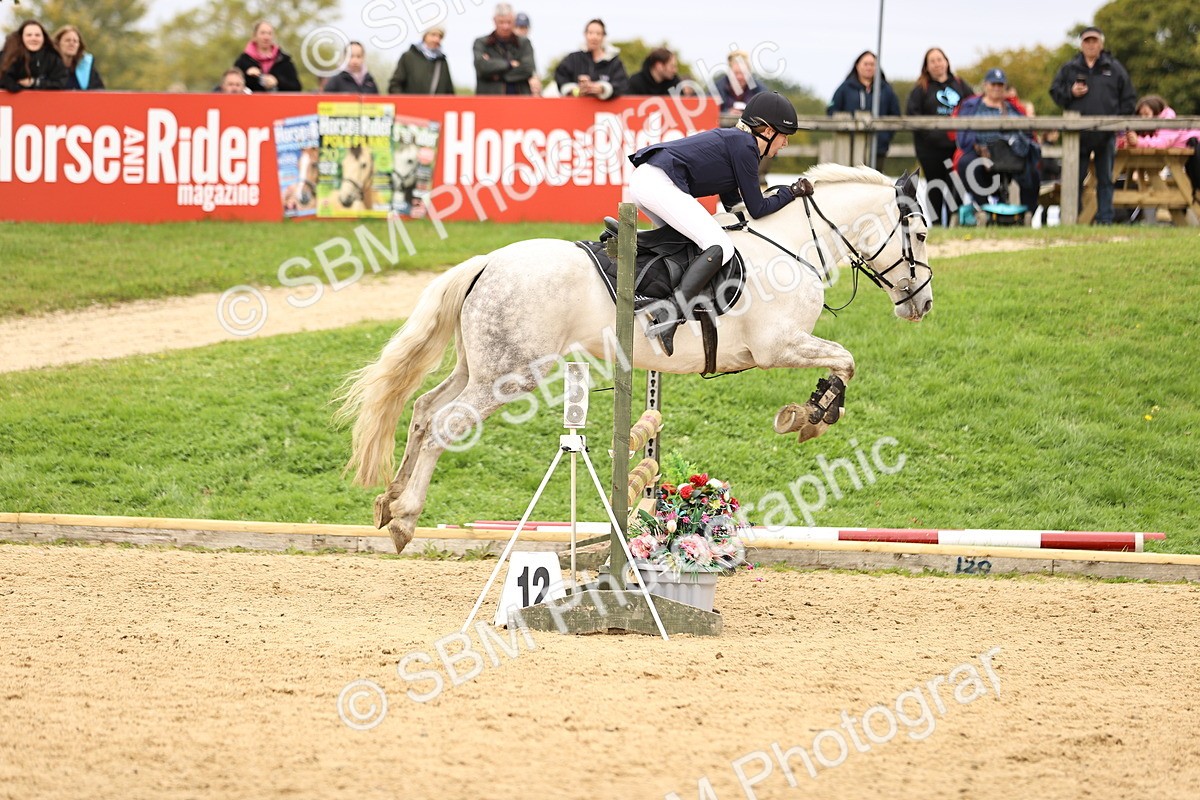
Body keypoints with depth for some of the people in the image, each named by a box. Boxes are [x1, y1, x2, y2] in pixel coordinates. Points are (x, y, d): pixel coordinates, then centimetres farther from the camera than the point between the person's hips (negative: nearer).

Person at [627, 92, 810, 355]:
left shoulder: (734, 139, 25)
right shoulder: (744, 146, -3)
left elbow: (732, 203, 29)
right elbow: (757, 209, 0)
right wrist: (792, 192, 12)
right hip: (660, 183, -11)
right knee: (720, 247, -17)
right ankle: (671, 314, -31)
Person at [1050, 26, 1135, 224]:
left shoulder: (1114, 68, 7)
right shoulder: (1069, 69, 8)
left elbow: (1127, 97, 8)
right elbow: (1055, 92, 10)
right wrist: (1071, 93, -9)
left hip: (1106, 134, 0)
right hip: (1078, 132, 0)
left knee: (1105, 179, 4)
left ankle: (1105, 219, 7)